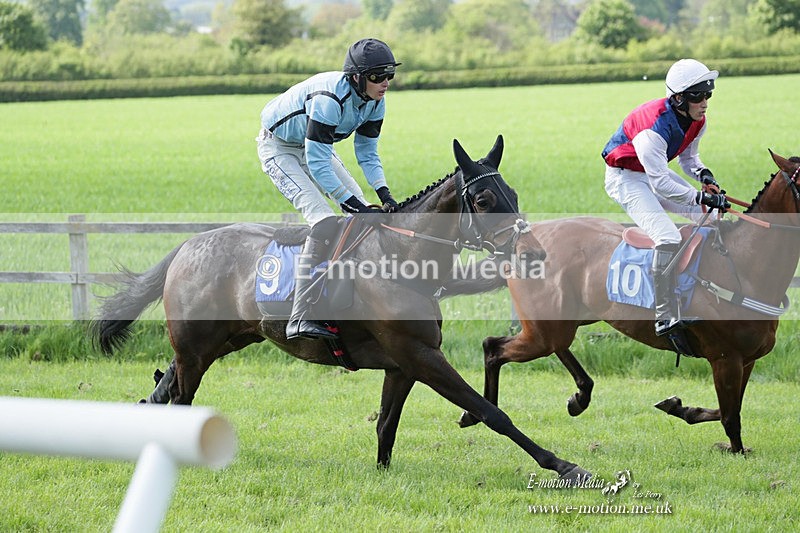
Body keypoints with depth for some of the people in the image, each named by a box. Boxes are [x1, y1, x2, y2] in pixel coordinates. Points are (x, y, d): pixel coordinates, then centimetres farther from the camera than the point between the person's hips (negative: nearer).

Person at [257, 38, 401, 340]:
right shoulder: (330, 98, -36)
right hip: (278, 148, -9)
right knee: (325, 222, -25)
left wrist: (384, 194, -17)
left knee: (366, 214, 5)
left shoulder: (374, 102, -11)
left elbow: (367, 153, 0)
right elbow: (317, 163, -35)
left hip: (314, 148, 9)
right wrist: (352, 203, -35)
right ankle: (300, 318, -30)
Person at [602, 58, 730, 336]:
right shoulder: (653, 129, -35)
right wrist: (701, 197, -38)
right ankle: (666, 318, -24)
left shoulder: (697, 120, -9)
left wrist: (703, 174, -12)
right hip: (625, 178, -9)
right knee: (668, 238, -26)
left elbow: (688, 156, 10)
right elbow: (660, 184, -35)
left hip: (658, 172, 9)